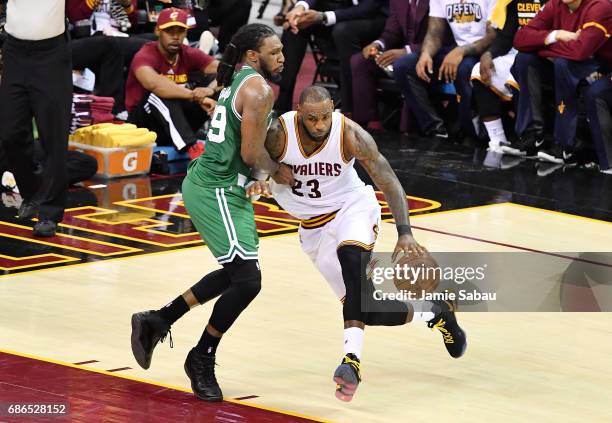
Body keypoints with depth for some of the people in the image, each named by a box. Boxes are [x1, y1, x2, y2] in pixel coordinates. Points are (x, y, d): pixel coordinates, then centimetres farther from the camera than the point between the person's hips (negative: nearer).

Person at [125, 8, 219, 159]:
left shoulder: (189, 54, -1)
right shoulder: (145, 56, -18)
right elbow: (153, 83, -41)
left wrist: (210, 89, -35)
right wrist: (196, 96, -46)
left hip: (177, 125, 5)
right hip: (144, 123, -5)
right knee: (161, 95, -36)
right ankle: (193, 148, -50)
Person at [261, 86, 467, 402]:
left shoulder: (350, 135, -23)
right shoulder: (279, 134, -20)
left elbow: (390, 183, -21)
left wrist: (405, 234, -32)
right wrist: (259, 183, -30)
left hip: (352, 206, -3)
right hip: (314, 226, 3)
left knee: (351, 258, -38)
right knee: (368, 309, -5)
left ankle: (352, 359, -45)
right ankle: (436, 313, 22)